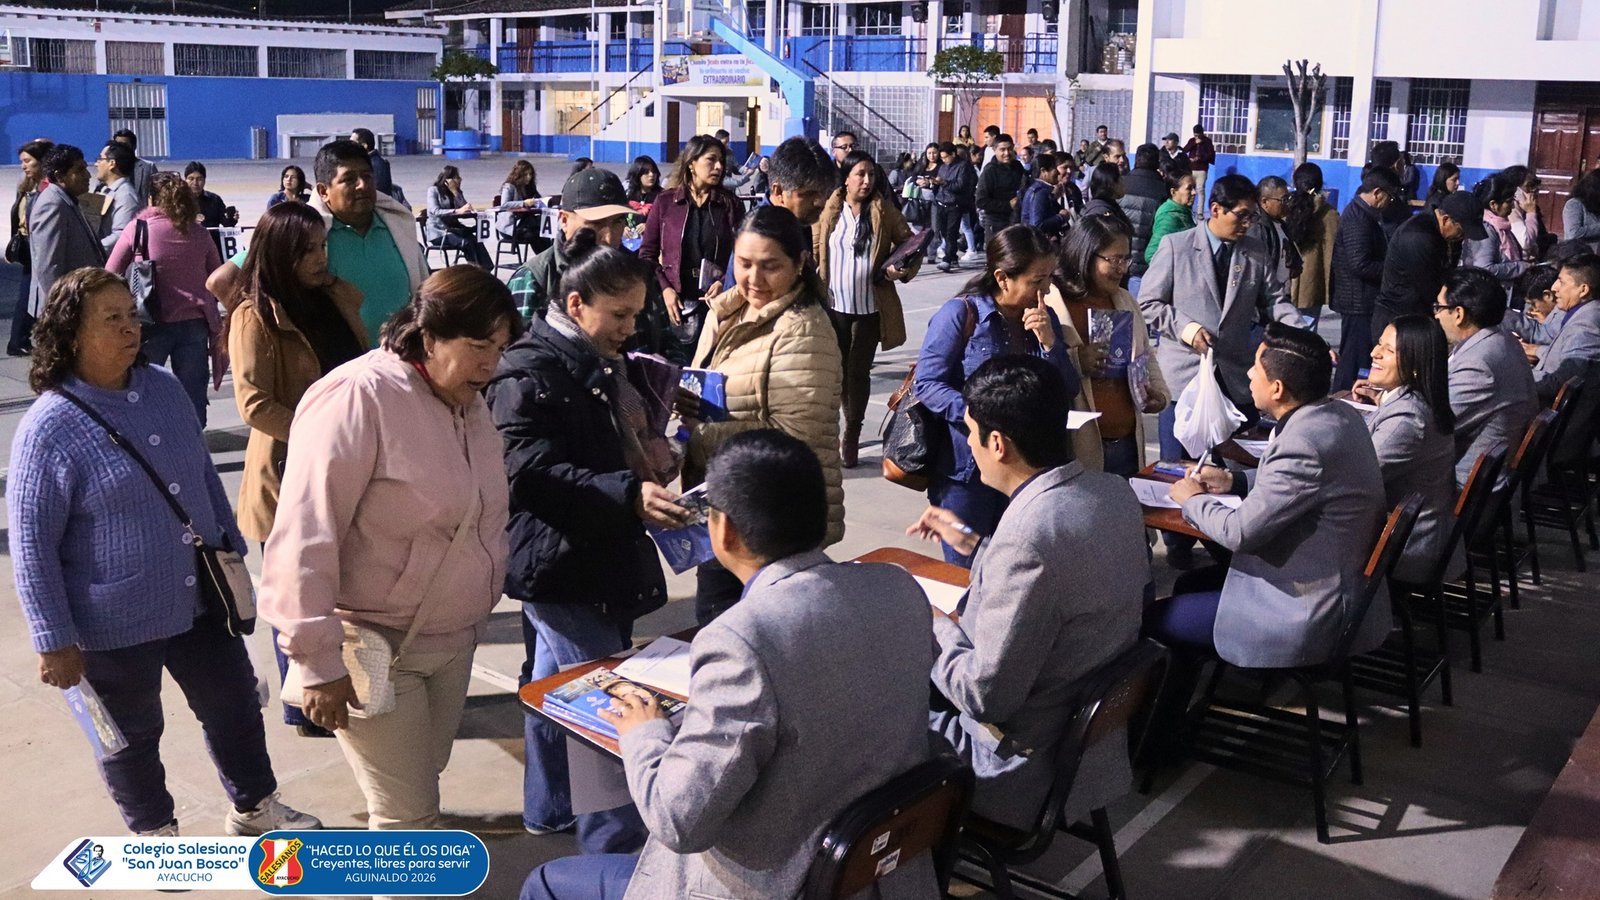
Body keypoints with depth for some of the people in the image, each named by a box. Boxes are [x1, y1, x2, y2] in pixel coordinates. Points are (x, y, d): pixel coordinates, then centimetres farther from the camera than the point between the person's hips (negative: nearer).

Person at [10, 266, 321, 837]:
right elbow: (31, 545, -15)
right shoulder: (49, 428, -18)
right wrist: (54, 642, -15)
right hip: (115, 624, -5)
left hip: (200, 599, 6)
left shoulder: (163, 389, 0)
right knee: (133, 736, 16)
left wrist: (231, 549, 17)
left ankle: (254, 807, 41)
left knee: (235, 705, 18)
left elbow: (204, 475, 13)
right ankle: (154, 832, 39)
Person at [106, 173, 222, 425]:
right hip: (194, 323, 2)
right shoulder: (199, 233, 5)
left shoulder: (138, 228, -1)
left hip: (153, 325, -2)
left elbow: (110, 275, 3)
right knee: (192, 396, 4)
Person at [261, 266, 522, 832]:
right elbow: (305, 538, -23)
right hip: (376, 651, -8)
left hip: (452, 640, 8)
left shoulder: (467, 400, 5)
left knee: (420, 791, 19)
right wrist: (319, 661, -21)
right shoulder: (359, 397, -21)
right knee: (410, 819, -2)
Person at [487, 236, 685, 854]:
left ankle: (548, 808, 36)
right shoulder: (528, 374, -16)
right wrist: (629, 495, -32)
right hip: (561, 566, -9)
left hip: (603, 560, 10)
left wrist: (660, 462, 7)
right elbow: (532, 474, -24)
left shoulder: (610, 364, 14)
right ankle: (617, 851, -1)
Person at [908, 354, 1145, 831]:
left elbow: (986, 696, -26)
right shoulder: (1115, 493, -5)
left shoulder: (1028, 533, -32)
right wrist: (974, 545, 13)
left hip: (1026, 773, -8)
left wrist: (937, 628, -9)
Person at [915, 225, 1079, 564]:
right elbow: (926, 383, -13)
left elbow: (1069, 391, 6)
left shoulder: (1045, 318, 9)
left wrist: (1048, 341, -10)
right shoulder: (961, 313, -9)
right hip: (967, 469, -5)